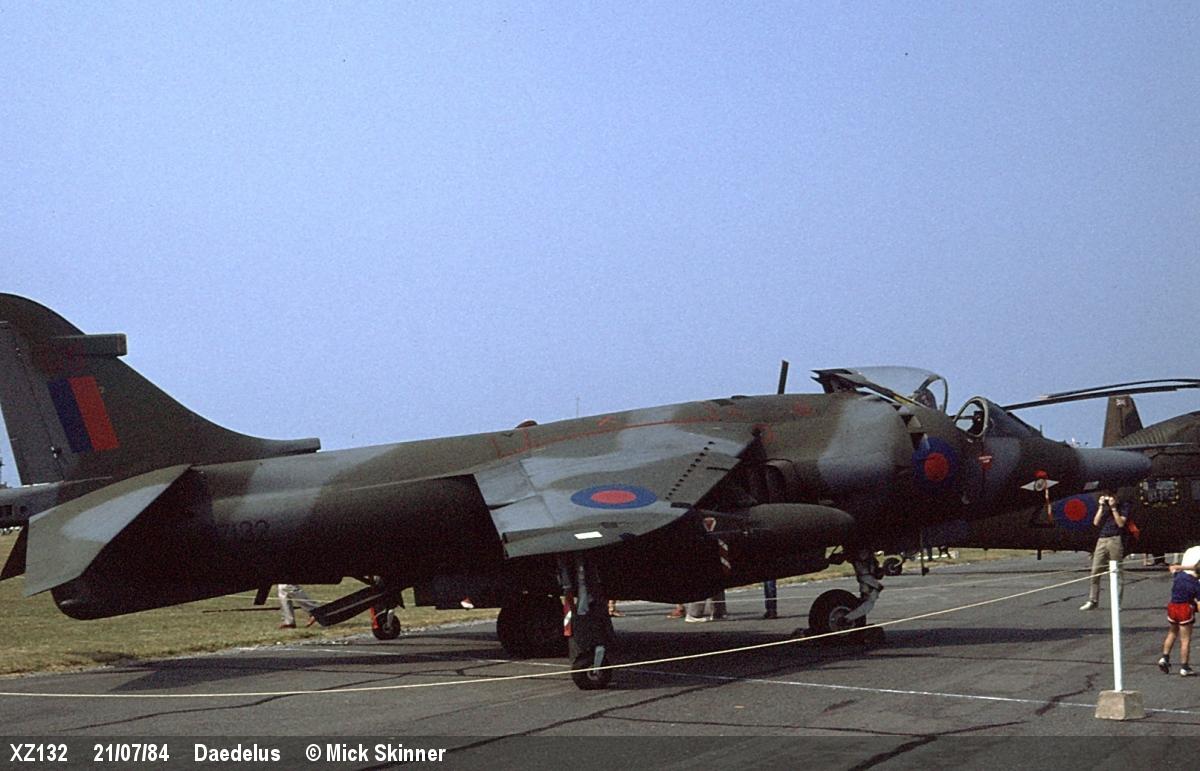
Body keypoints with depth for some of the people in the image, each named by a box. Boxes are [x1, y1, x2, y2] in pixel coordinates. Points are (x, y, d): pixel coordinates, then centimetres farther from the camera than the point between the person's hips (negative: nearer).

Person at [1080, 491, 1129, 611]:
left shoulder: (1123, 507, 5)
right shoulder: (1102, 508, 18)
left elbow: (1121, 523, -7)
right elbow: (1096, 523, 5)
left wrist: (1113, 508, -7)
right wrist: (1101, 507, 2)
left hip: (1115, 540, -4)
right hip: (1102, 540, 4)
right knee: (1095, 571, -1)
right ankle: (1093, 601, 3)